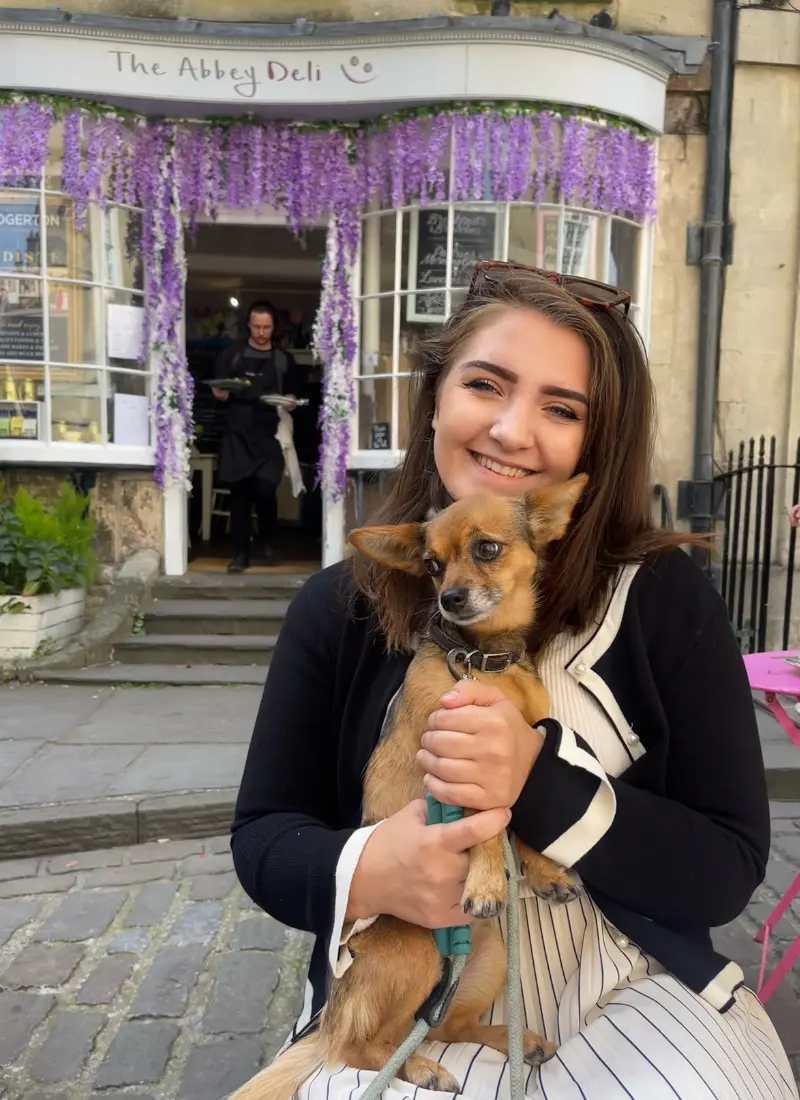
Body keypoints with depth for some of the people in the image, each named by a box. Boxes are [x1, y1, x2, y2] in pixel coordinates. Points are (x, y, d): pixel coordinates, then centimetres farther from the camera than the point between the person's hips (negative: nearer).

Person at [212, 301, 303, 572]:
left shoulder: (284, 360, 12)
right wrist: (220, 392, -13)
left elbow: (292, 395, 16)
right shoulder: (232, 354, 9)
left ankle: (266, 541, 14)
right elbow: (219, 392, 9)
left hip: (268, 434, 0)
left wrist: (290, 403, -6)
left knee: (265, 489, -12)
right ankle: (241, 552, 10)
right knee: (240, 493, 1)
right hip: (237, 432, 0)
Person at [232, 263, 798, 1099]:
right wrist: (365, 871, -23)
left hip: (632, 989, 0)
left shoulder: (664, 598, -9)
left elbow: (729, 867, -9)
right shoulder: (341, 606, -6)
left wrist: (538, 784, -25)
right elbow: (263, 835, -1)